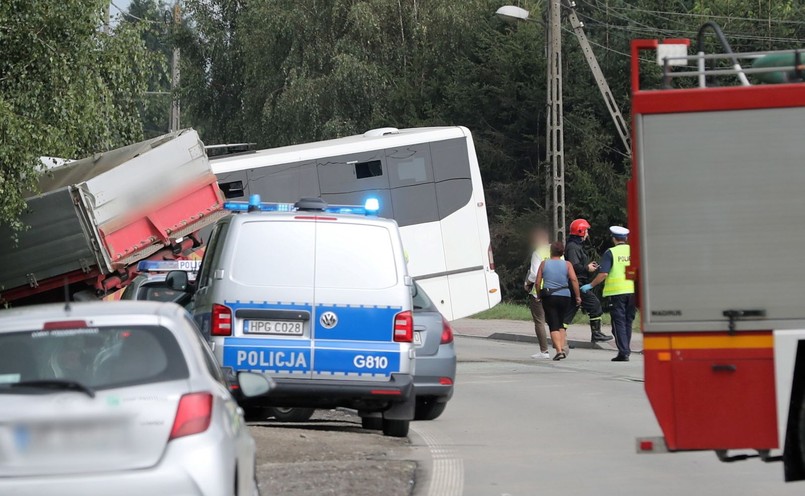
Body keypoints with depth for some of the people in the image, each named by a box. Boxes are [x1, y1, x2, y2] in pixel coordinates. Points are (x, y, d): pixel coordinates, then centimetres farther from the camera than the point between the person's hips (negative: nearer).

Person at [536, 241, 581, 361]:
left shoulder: (544, 264, 3)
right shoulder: (567, 264, 2)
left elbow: (537, 283, 3)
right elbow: (574, 280, -9)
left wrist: (539, 295, 17)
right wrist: (578, 296, -4)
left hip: (549, 297, -1)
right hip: (564, 297, 1)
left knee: (553, 326, -3)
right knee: (561, 324, 19)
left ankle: (558, 350, -17)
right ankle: (562, 348, 9)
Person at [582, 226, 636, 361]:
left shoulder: (611, 253, -5)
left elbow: (603, 274, -13)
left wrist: (590, 285, -2)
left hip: (616, 291, -4)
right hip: (632, 291, 4)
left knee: (619, 322, 0)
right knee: (628, 321, 14)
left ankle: (623, 352, -8)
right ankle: (626, 350, 17)